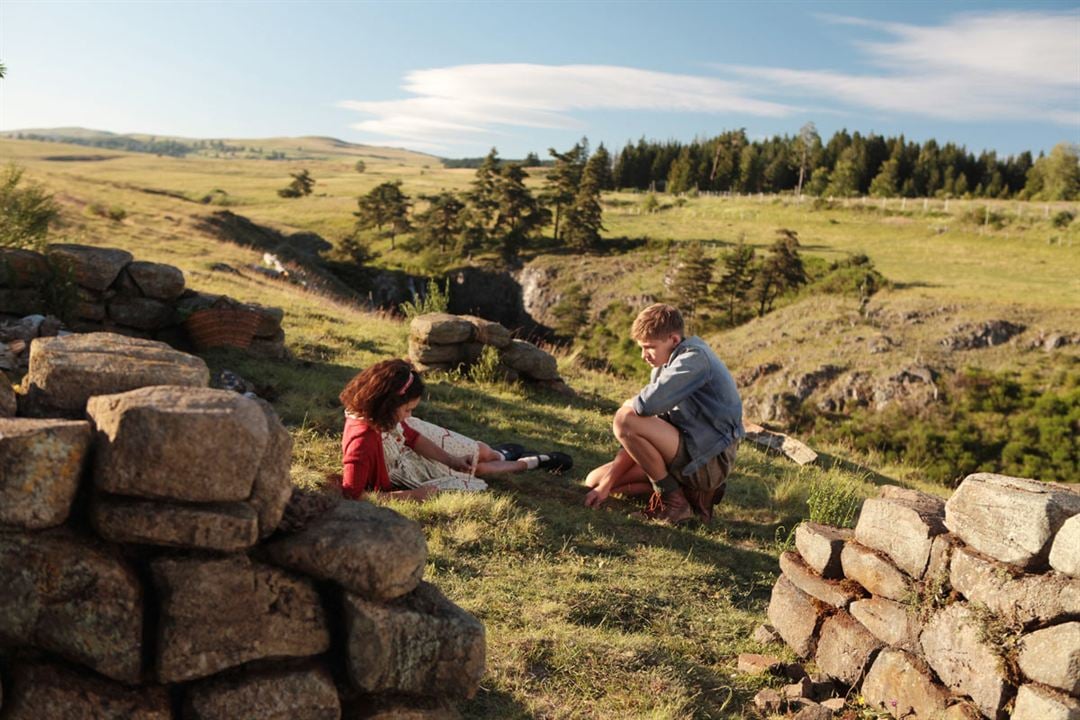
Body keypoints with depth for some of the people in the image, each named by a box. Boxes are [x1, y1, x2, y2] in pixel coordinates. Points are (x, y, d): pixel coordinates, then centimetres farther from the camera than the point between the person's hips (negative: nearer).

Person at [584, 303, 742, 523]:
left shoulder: (695, 358, -16)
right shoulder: (665, 367, 10)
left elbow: (648, 405, -31)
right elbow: (637, 437, 7)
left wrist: (628, 406, -5)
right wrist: (607, 484, 0)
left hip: (709, 461, -9)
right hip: (690, 455, 9)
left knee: (624, 420, -23)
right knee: (595, 480, 9)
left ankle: (673, 500, -9)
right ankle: (694, 491, 6)